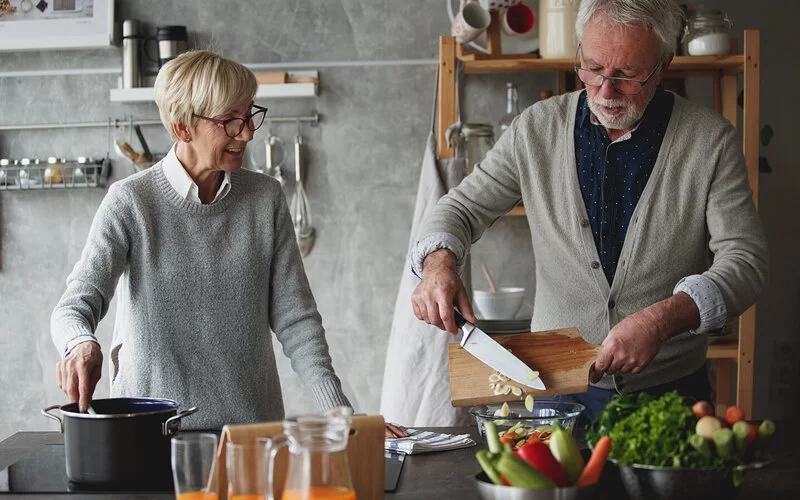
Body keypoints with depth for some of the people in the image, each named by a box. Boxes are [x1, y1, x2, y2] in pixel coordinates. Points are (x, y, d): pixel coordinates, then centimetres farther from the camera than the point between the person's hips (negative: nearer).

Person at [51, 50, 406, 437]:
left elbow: (294, 318, 7)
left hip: (252, 422, 2)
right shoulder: (130, 202, -2)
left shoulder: (266, 199, 7)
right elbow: (77, 303, -9)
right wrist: (81, 343, -33)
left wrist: (338, 412, -4)